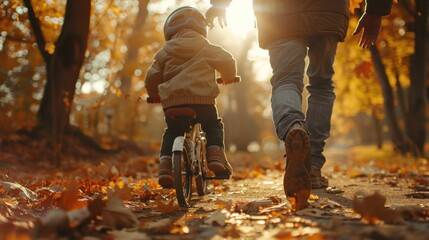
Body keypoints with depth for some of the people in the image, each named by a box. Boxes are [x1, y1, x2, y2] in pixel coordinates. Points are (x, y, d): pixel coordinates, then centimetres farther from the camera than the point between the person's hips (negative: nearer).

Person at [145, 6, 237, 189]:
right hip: (202, 99, -1)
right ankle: (216, 155, -3)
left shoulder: (165, 52, 16)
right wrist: (228, 77, 34)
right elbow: (227, 61, 12)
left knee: (171, 132, 23)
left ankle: (165, 164, 4)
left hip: (172, 101, 2)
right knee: (214, 126, 22)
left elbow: (152, 77, 16)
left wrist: (155, 95, 35)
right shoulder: (205, 48, 12)